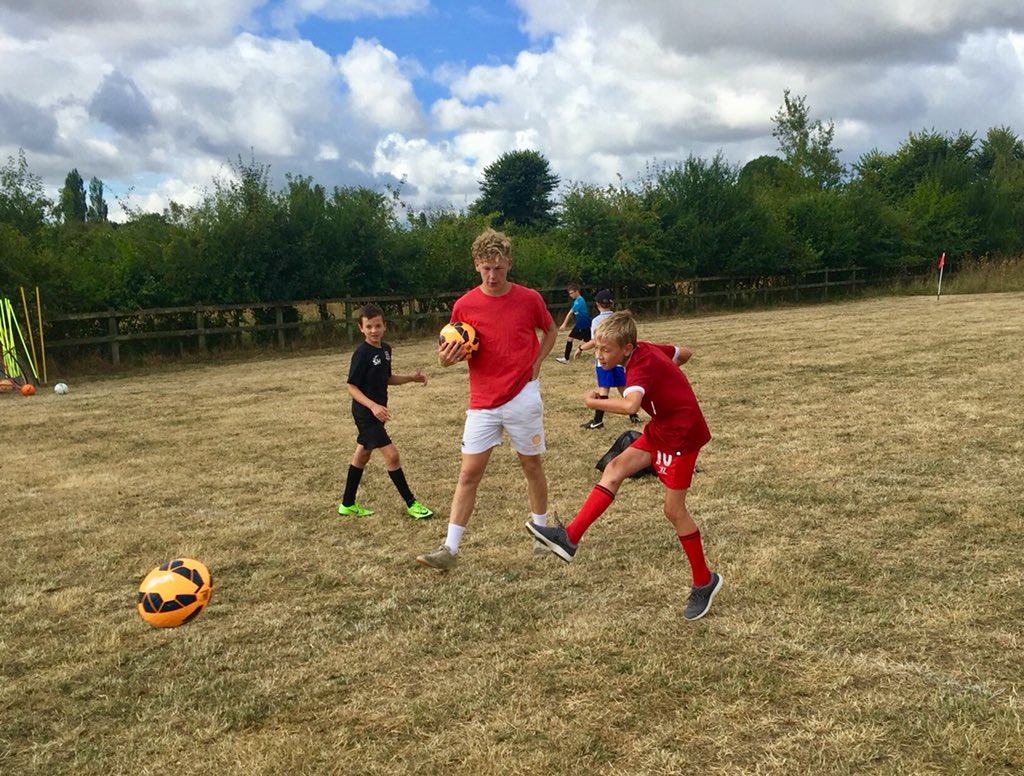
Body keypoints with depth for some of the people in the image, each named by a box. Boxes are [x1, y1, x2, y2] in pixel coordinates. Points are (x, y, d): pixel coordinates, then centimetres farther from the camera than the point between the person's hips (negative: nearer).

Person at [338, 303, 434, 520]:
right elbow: (352, 387, -18)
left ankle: (348, 504, 29)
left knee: (362, 455, 16)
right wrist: (373, 406, -30)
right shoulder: (362, 354, -18)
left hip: (377, 412, 9)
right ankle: (411, 503, 0)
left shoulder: (385, 349, 5)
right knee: (391, 454, -10)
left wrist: (411, 378, 4)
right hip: (365, 413, -9)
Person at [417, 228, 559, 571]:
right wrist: (448, 358, -17)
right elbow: (458, 351, 6)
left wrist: (536, 363, 0)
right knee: (469, 473, -1)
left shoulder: (529, 298, -4)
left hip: (523, 398, -1)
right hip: (483, 403, 1)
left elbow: (550, 331, 14)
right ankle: (449, 549, 2)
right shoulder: (464, 305, -3)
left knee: (532, 466, 11)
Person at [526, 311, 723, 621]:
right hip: (660, 429, 10)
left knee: (673, 509, -3)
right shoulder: (646, 349, 1)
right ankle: (570, 537, -9)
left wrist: (593, 402, -30)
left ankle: (704, 582, 15)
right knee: (615, 469, -3)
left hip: (682, 434, -9)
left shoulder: (640, 366, -25)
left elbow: (630, 405, -45)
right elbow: (684, 353, 17)